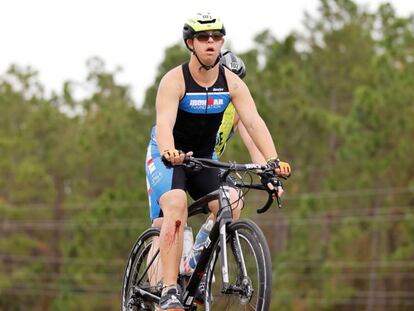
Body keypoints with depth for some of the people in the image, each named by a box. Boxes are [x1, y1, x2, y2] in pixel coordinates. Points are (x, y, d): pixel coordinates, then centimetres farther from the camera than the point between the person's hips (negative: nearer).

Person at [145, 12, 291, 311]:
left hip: (204, 158, 5)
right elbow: (164, 122, -36)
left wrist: (273, 160, -35)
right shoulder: (175, 81, -22)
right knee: (176, 206, -30)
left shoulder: (232, 82, -10)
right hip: (168, 157, -4)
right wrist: (170, 152, -58)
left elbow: (253, 121, -20)